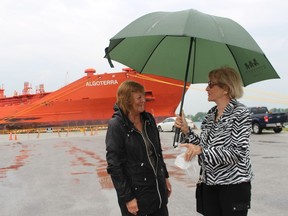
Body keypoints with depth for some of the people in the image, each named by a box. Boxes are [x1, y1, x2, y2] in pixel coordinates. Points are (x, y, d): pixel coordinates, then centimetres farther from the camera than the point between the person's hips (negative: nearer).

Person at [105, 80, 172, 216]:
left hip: (158, 189, 6)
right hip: (136, 193, -6)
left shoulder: (149, 119, 4)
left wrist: (165, 176, 16)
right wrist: (127, 198, -17)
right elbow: (114, 166, -16)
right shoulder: (116, 125, -15)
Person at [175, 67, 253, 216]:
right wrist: (186, 130, -3)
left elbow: (238, 152, -19)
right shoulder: (211, 114, 8)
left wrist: (201, 150, -25)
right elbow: (203, 145, 11)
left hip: (234, 183, -6)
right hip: (209, 183, 6)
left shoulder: (240, 113, -11)